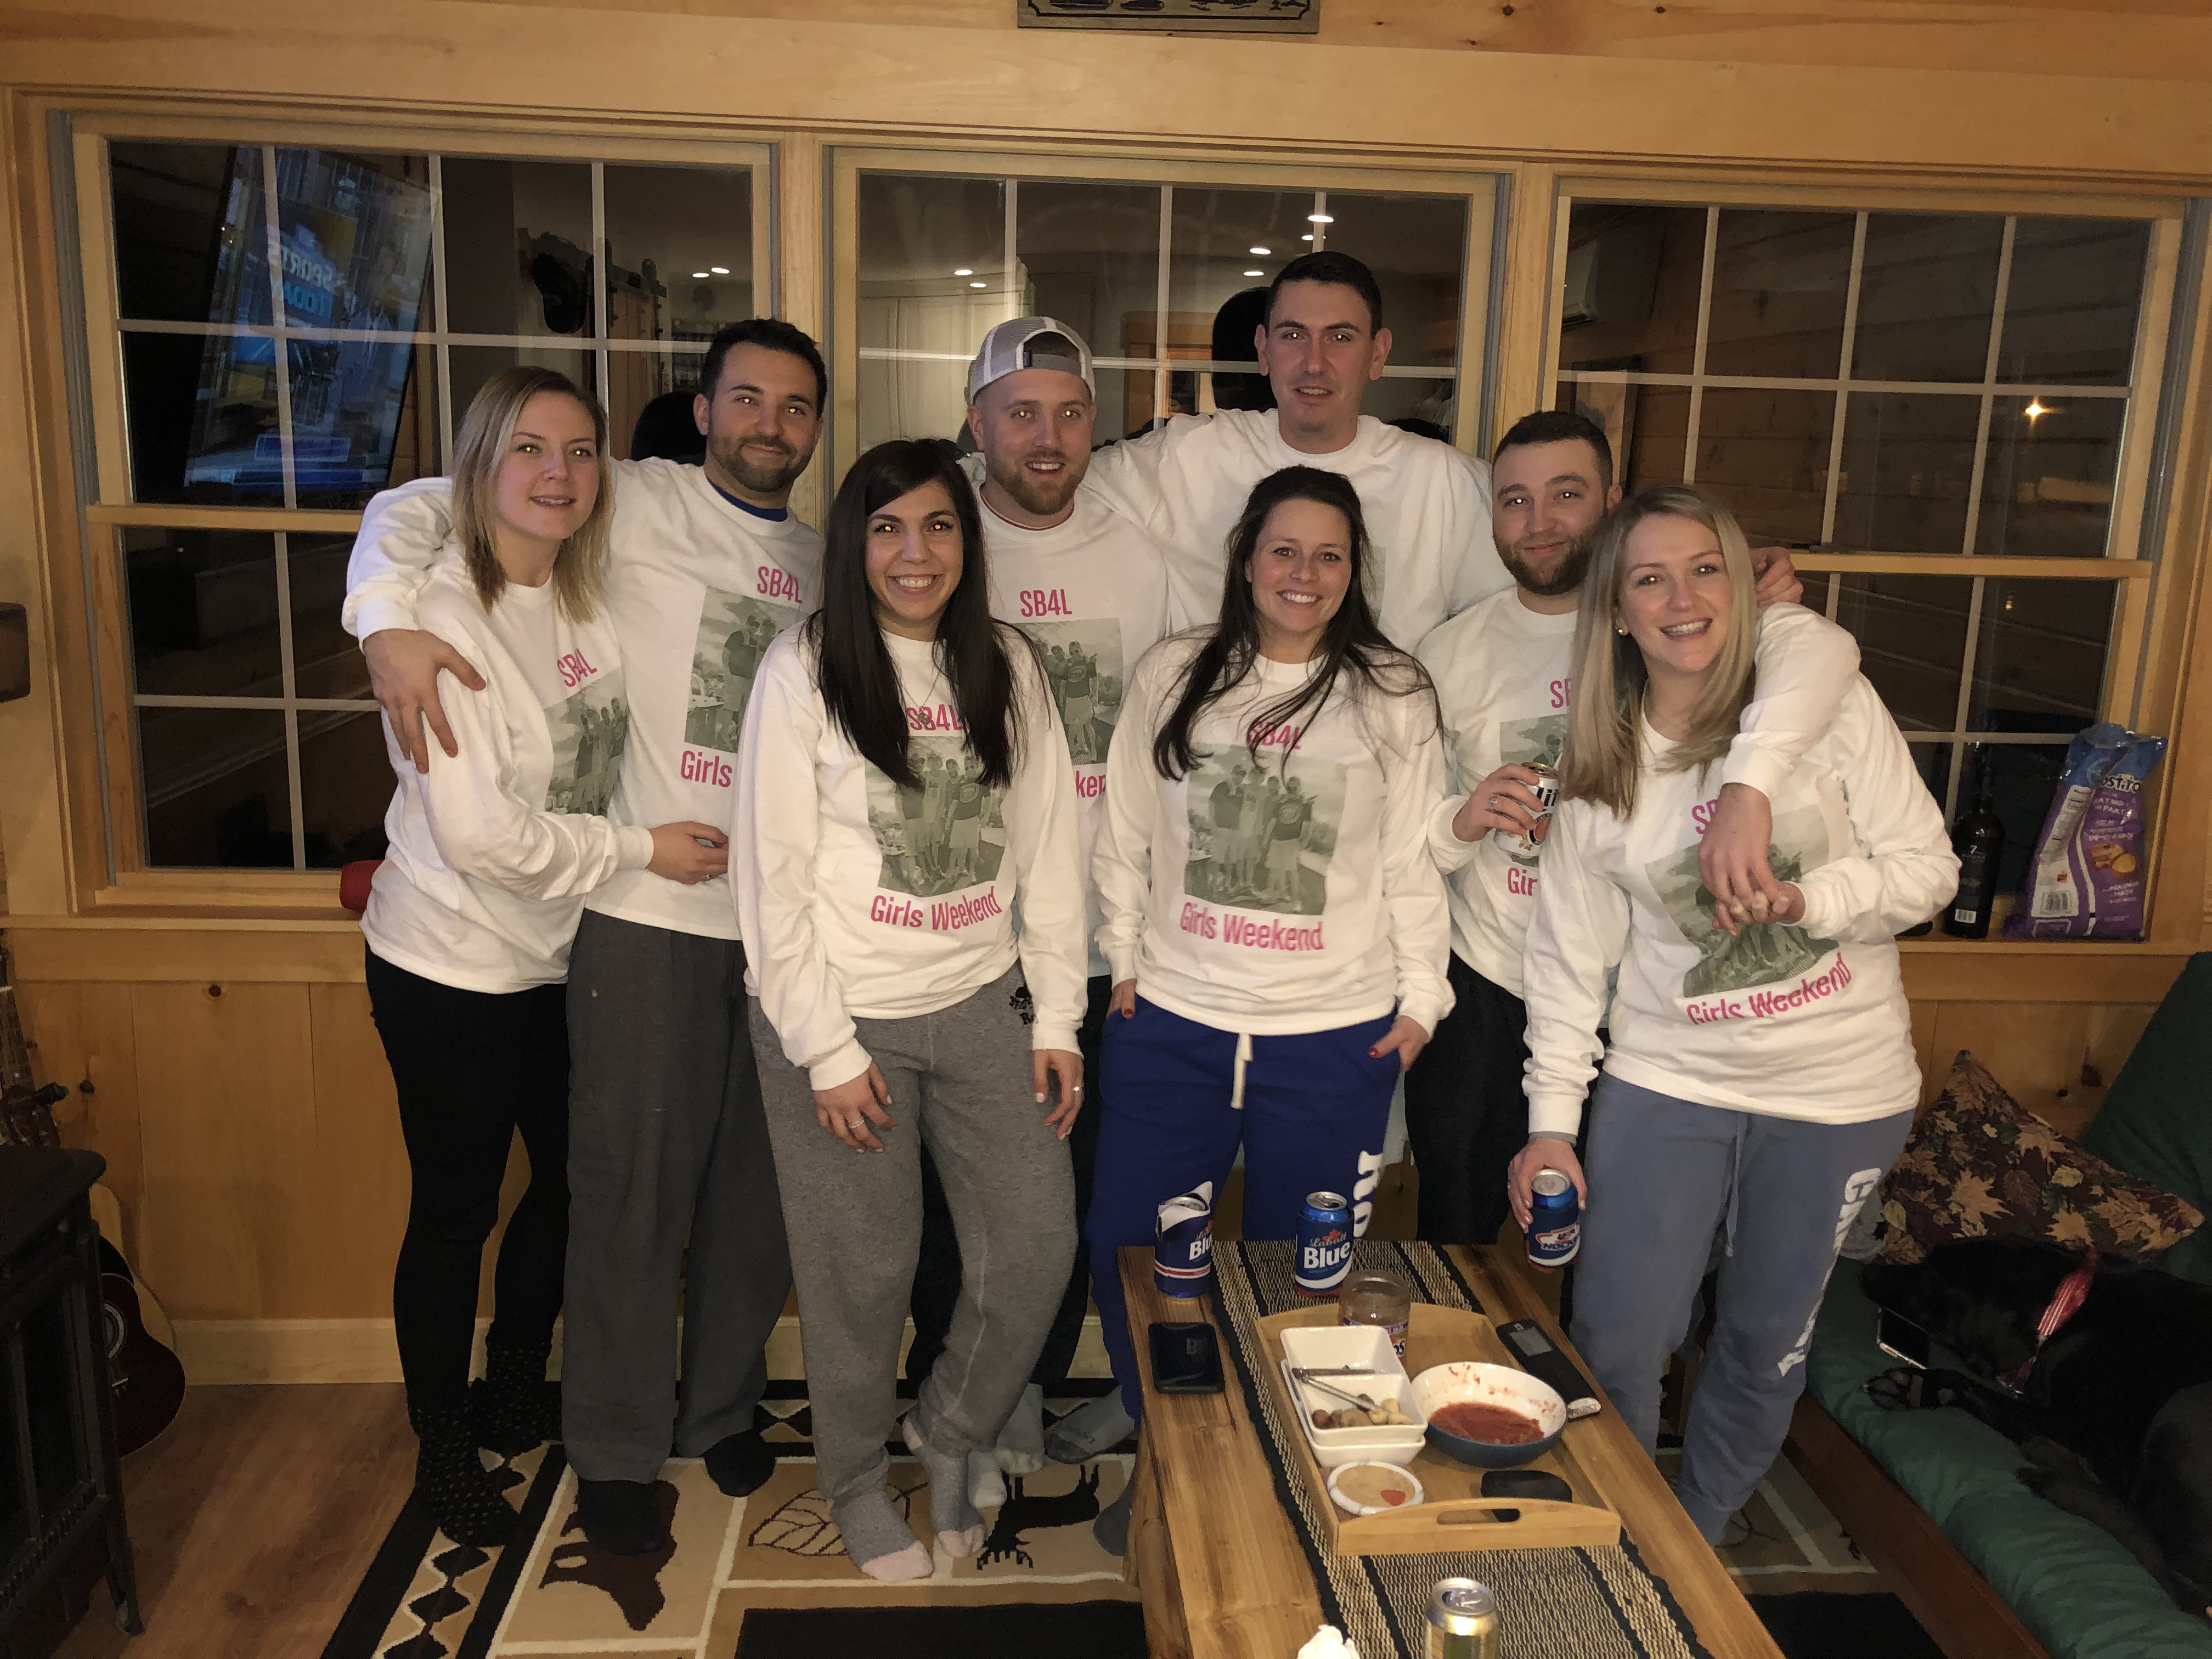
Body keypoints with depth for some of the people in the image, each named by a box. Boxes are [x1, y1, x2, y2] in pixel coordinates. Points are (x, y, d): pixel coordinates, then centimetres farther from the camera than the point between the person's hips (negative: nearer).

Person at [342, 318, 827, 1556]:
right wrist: (388, 623, -20)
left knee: (761, 1179, 13)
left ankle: (725, 1406, 34)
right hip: (646, 910, -4)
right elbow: (417, 508, -3)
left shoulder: (824, 561, 15)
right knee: (634, 1180, 4)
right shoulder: (634, 502, -1)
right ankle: (617, 1449, 23)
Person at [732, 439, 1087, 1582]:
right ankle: (855, 1481, 36)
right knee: (864, 1272, 8)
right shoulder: (804, 670, -7)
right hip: (844, 1017, -4)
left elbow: (1046, 848, 7)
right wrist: (828, 1052, -11)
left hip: (981, 1008, 4)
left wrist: (1056, 1019, 3)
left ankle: (948, 1436, 33)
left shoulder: (1007, 666, 5)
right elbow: (773, 876, -9)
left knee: (1039, 1245, 4)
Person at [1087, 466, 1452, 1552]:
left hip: (1336, 1037, -1)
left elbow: (1414, 858, 3)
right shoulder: (1172, 677, 4)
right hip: (1171, 1024, 2)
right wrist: (1126, 960, 7)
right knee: (1127, 1254, 7)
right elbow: (1127, 834, 9)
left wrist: (1420, 997, 2)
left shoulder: (1394, 697, 1)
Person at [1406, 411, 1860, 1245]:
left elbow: (1822, 647, -29)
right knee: (1456, 1233, 13)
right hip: (1485, 988, 1)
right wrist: (1458, 822, -21)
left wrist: (1746, 785, -44)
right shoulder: (1451, 653, 1)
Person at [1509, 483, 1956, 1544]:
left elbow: (1927, 866, -4)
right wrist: (1552, 1121, -1)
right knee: (1612, 1343, 3)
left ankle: (1693, 1546, 38)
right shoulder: (1598, 764, -2)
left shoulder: (1826, 701, -8)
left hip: (1837, 1093, -1)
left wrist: (1805, 900, -24)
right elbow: (1568, 956, 2)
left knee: (1766, 1348, 13)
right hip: (1667, 1083, 1)